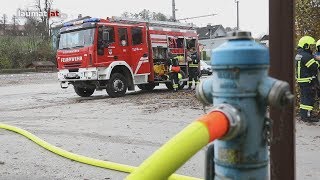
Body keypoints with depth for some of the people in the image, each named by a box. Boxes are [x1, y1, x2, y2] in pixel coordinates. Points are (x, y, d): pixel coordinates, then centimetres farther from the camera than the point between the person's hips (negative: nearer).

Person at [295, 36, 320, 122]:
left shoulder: (298, 54, 12)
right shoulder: (305, 56, -20)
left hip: (301, 79, 10)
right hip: (307, 80, -10)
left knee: (304, 97, 17)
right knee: (309, 97, -5)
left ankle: (303, 114, 25)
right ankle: (307, 116, -1)